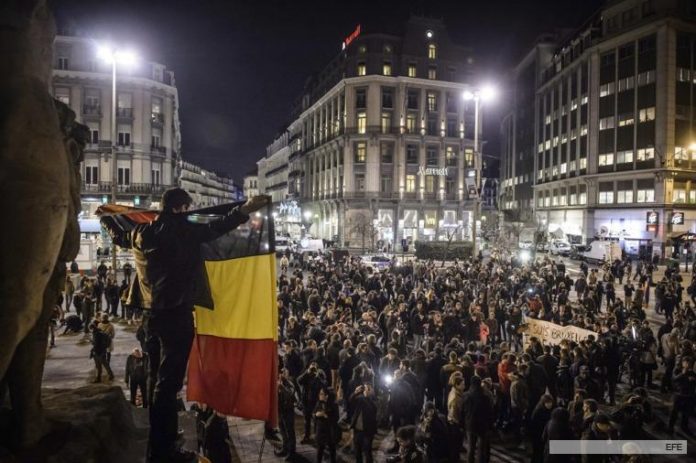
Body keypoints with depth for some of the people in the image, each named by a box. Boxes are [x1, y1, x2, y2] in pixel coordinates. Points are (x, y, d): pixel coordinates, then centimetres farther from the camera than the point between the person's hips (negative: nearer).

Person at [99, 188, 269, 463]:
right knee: (169, 382, -3)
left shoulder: (141, 232, 9)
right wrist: (245, 211, -31)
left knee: (157, 379, 18)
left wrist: (105, 218, 47)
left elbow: (119, 237, 28)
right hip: (176, 314, -8)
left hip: (152, 313, 8)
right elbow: (214, 229, -26)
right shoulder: (182, 230, -13)